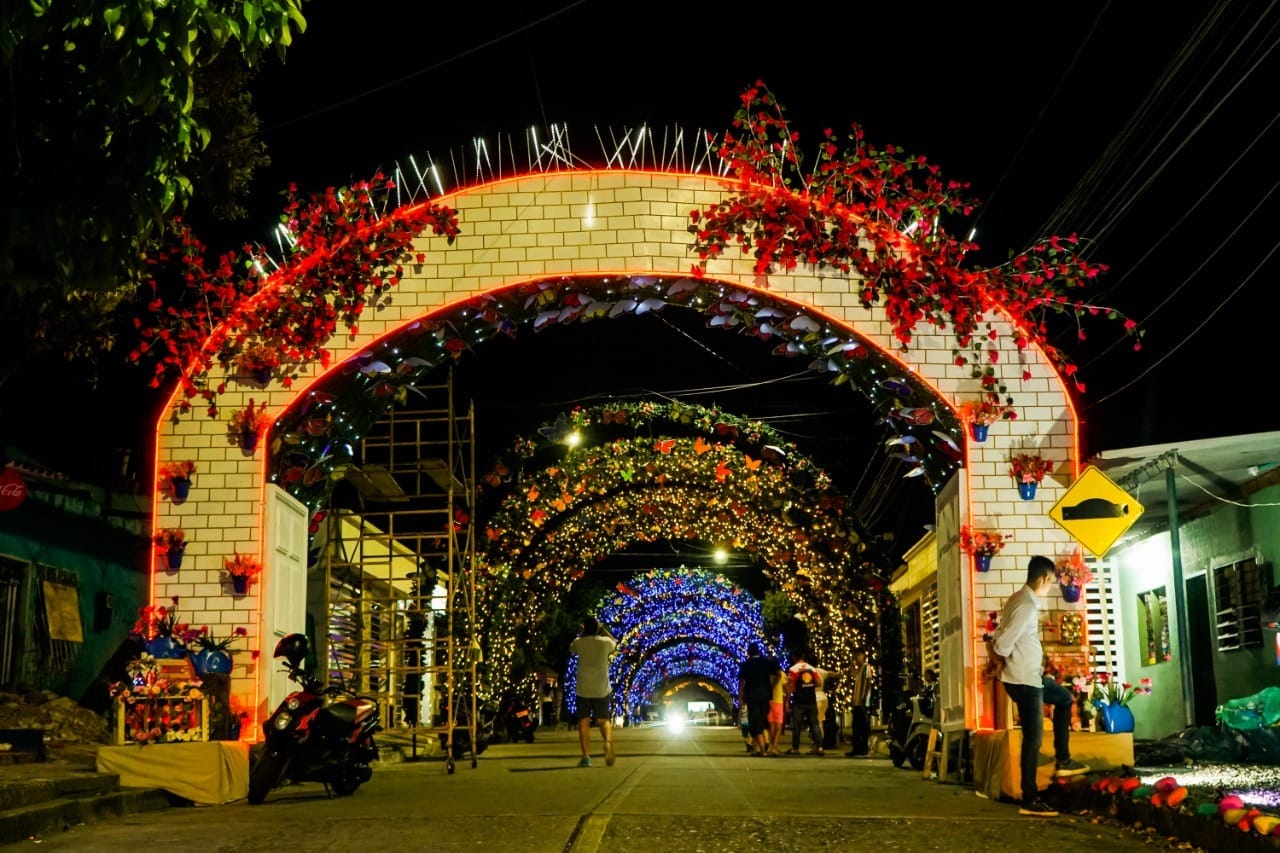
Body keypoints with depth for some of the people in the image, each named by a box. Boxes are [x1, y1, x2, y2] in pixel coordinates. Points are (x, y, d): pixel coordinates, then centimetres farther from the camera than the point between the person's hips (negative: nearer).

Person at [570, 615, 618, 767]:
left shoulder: (579, 643, -4)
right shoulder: (605, 642, -2)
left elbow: (571, 649, 21)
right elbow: (615, 644, 24)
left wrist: (582, 634, 24)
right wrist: (602, 629, 26)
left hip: (583, 689, -1)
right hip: (602, 689, 1)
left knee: (584, 722, 7)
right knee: (603, 720, 11)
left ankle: (586, 757, -2)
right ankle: (608, 742, -20)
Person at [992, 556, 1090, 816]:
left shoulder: (1020, 598, 7)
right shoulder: (1027, 606, -23)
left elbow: (1000, 637, 11)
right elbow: (1002, 645, -25)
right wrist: (1009, 659, -5)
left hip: (1030, 676, 10)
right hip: (1024, 680, -10)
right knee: (1033, 738, -4)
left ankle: (1063, 761, 32)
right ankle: (1030, 801, 3)